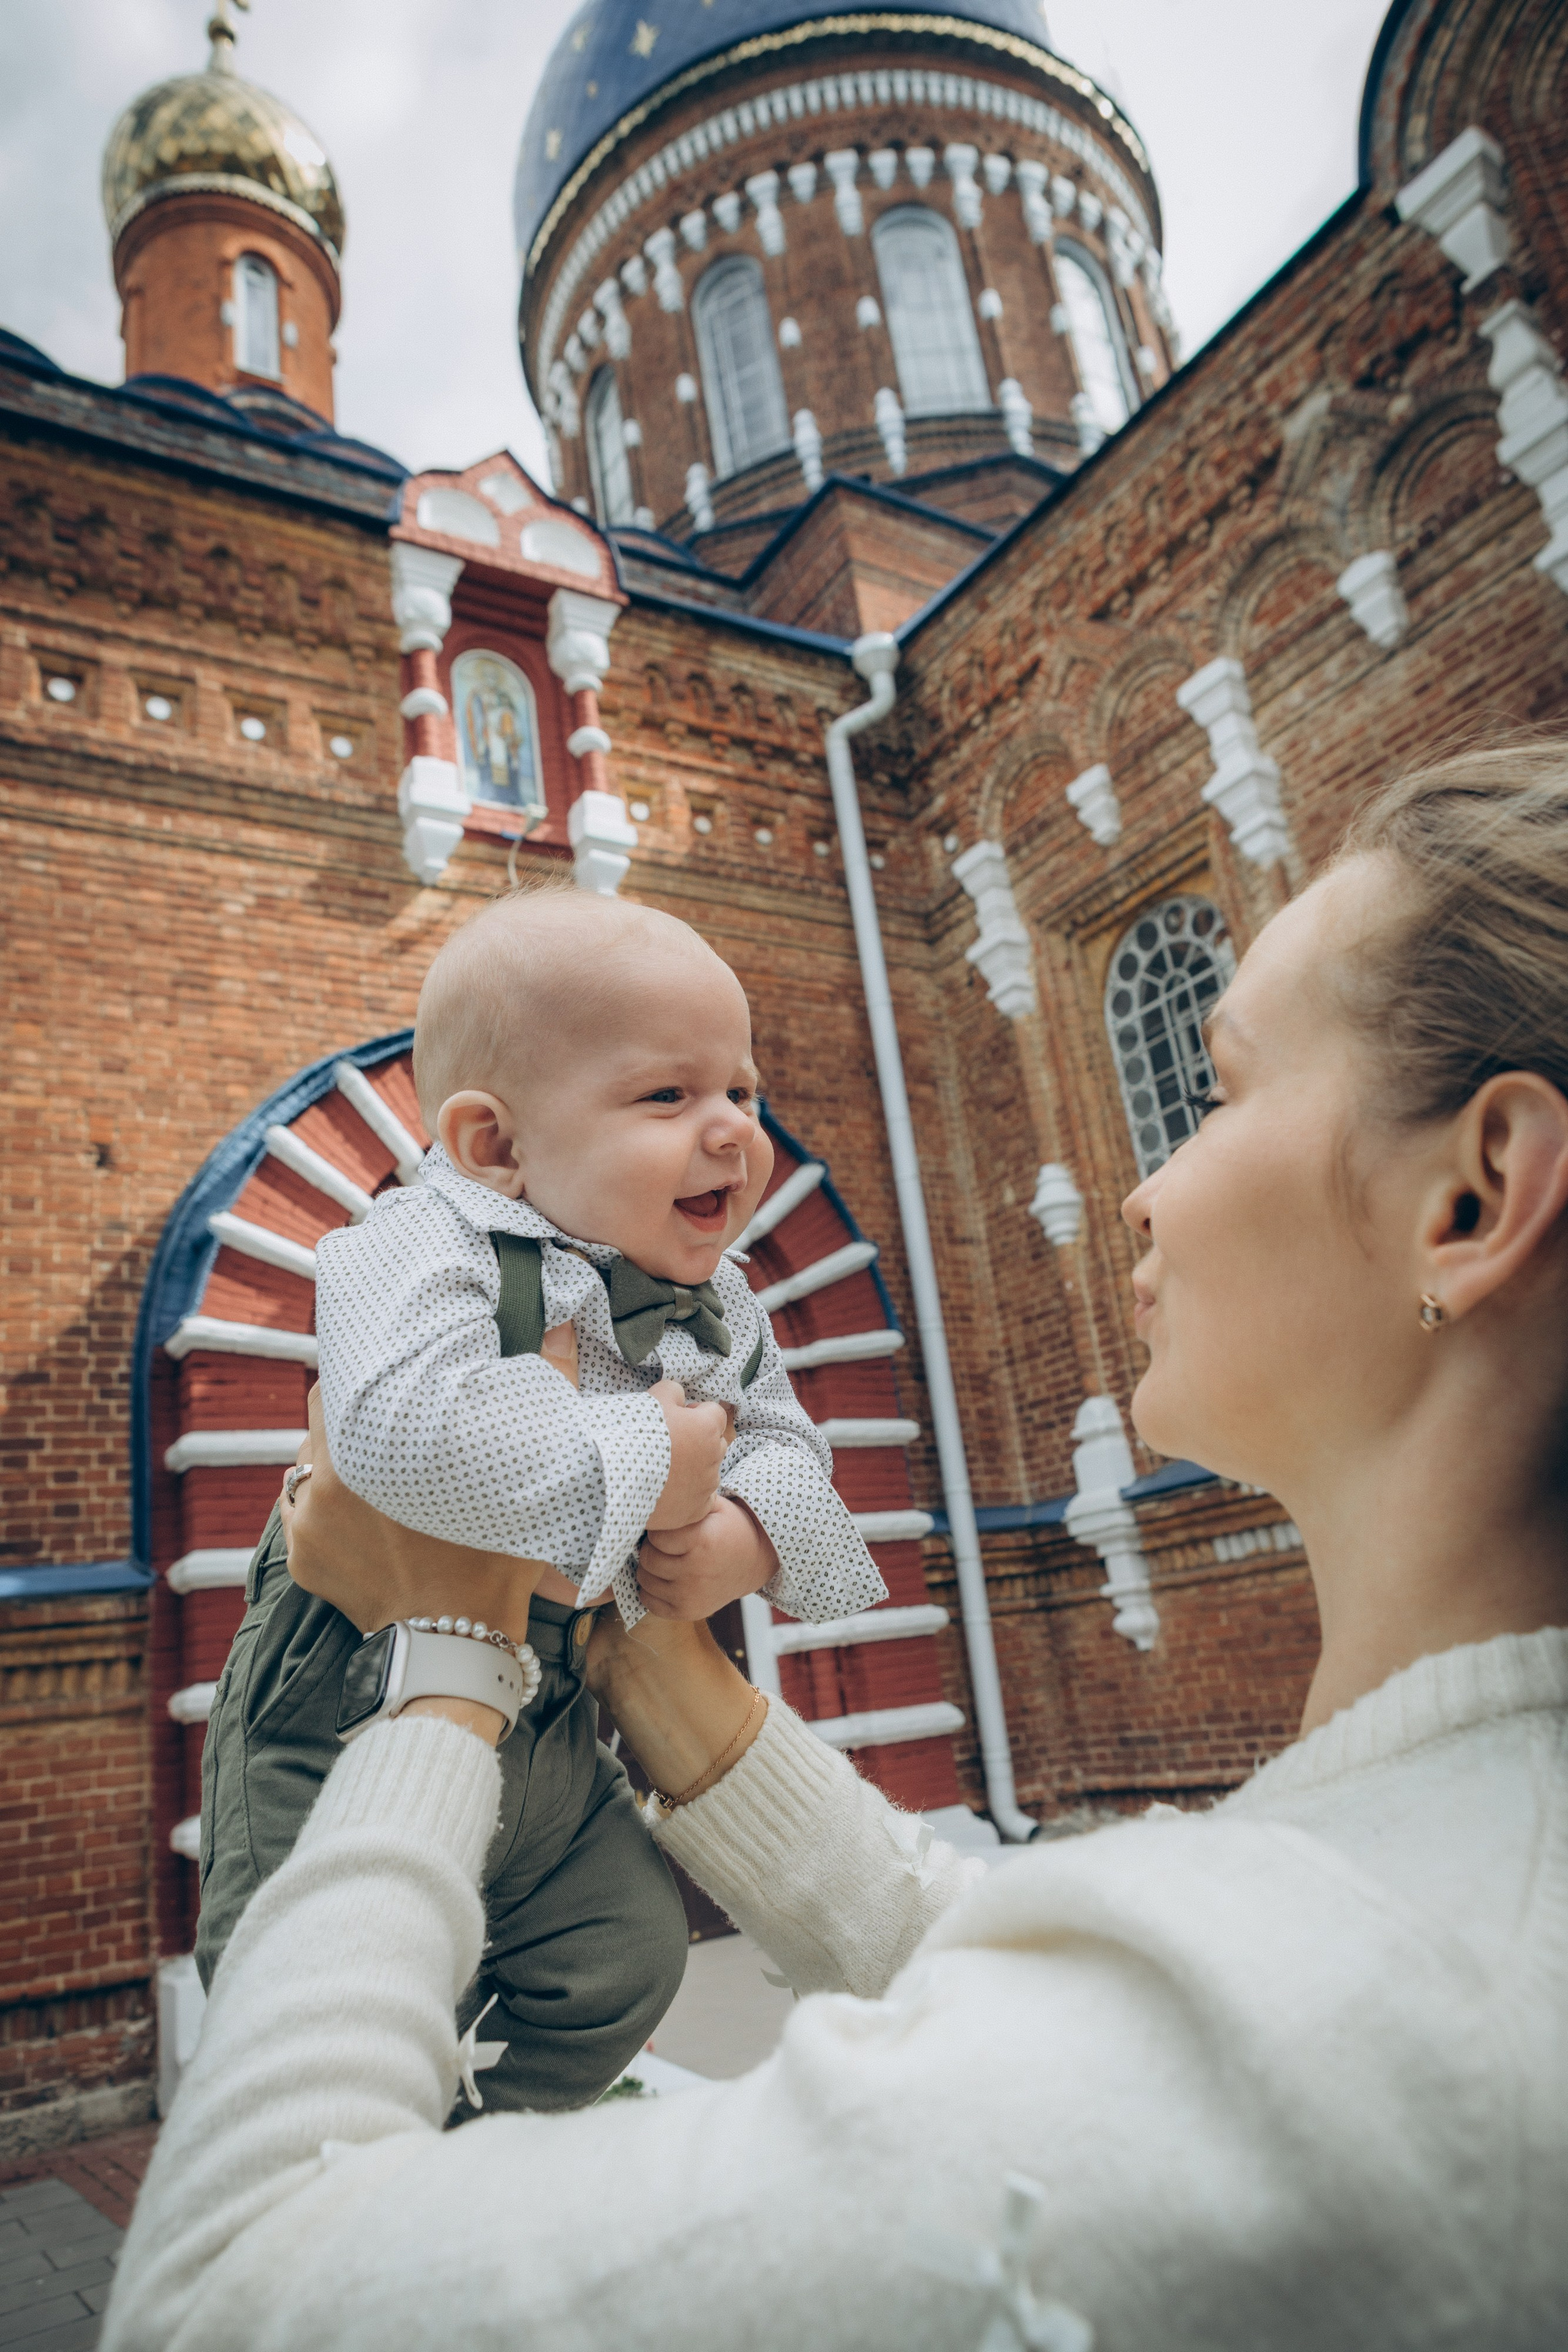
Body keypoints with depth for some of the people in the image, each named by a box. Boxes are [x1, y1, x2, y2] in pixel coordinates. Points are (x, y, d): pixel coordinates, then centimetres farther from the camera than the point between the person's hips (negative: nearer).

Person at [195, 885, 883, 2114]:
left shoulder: (719, 1304, -1)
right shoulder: (419, 1248, -25)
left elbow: (787, 1441, 3)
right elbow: (406, 1432, -44)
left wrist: (750, 1533, -22)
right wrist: (650, 1462, -35)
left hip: (551, 1725, 6)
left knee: (625, 1960, 12)